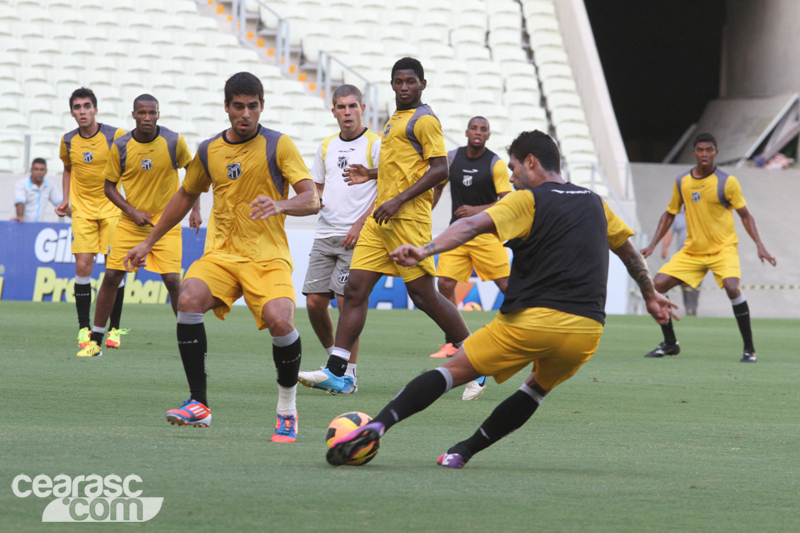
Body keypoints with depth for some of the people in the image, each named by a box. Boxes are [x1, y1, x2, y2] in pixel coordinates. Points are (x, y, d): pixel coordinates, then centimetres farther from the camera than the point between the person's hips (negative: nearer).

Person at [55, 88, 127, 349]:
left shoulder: (116, 135, -8)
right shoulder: (68, 141, 2)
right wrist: (66, 199, 9)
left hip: (112, 207, -2)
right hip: (82, 209, 2)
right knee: (83, 266, -7)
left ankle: (114, 328, 6)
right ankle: (84, 327, 3)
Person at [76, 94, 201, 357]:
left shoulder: (174, 142, -9)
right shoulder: (120, 147, -7)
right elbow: (109, 186, 2)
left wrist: (195, 209, 0)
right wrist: (133, 212, -11)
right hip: (130, 223, 1)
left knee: (172, 280, -11)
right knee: (111, 277, -3)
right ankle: (95, 341, 7)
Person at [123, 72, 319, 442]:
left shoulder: (278, 145, -2)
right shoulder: (209, 150, 10)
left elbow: (311, 200, -8)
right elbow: (186, 196, 27)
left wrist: (280, 205, -29)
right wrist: (148, 242, 30)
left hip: (268, 256, -3)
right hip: (221, 253, 3)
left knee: (279, 320, -29)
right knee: (188, 298, -27)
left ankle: (287, 410, -4)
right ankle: (198, 405, -20)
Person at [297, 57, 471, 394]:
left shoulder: (424, 120, -7)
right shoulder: (395, 120, 21)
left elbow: (439, 169, -16)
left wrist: (398, 201, -20)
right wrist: (372, 174, 19)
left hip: (408, 217, -9)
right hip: (381, 219, 9)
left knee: (423, 294, -5)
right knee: (355, 289, 0)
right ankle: (337, 373, -2)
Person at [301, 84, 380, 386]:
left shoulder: (375, 144, -3)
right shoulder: (326, 147, 16)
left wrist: (361, 224, -14)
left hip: (357, 237, -6)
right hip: (325, 234, 6)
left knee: (346, 300, -13)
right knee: (314, 302, 1)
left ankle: (348, 373, -5)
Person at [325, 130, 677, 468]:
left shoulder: (528, 200, 3)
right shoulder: (595, 203, 21)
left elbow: (473, 225, -13)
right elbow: (629, 252, 33)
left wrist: (426, 250, -24)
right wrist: (651, 296, 47)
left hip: (533, 320, -4)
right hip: (587, 330, 5)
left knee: (455, 370, 3)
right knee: (539, 387, 28)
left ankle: (378, 425, -13)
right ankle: (463, 452, 19)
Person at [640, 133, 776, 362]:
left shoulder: (727, 182, -8)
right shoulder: (681, 182, 2)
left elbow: (745, 216, -2)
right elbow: (669, 215, 15)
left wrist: (760, 246, -12)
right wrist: (652, 245, 6)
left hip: (723, 248, -4)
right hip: (692, 250, 4)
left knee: (732, 287, -30)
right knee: (658, 284, -9)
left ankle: (749, 348, -15)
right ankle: (670, 344, 10)